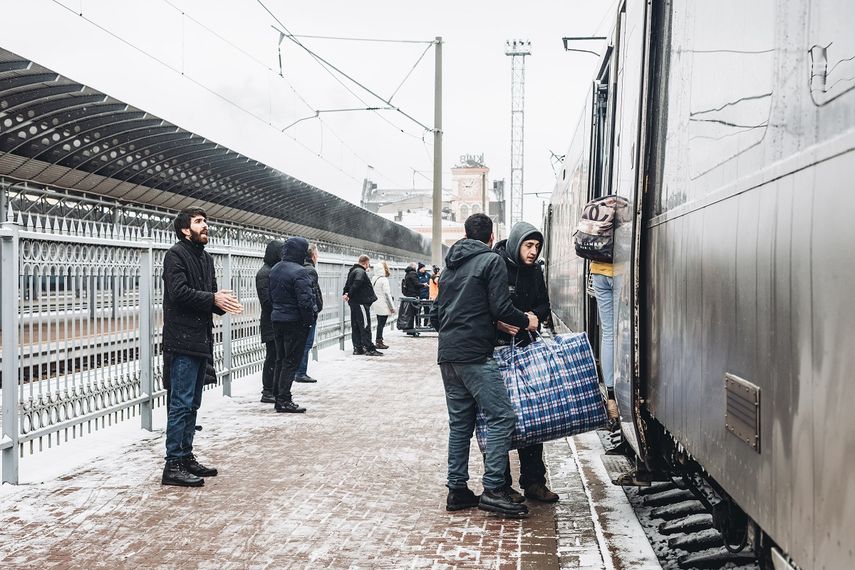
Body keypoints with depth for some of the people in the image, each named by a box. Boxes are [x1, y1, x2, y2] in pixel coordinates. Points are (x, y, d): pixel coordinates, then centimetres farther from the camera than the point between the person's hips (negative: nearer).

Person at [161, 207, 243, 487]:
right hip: (183, 340, -9)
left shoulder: (206, 257, 18)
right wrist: (213, 299, -19)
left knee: (192, 404, 14)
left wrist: (223, 302, -7)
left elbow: (210, 293, 14)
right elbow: (179, 291, -20)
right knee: (181, 404, -8)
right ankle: (173, 465, -3)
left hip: (202, 340, 9)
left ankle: (186, 457, 23)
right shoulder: (176, 254, -8)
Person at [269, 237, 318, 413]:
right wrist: (309, 320, -12)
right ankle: (284, 401, -3)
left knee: (281, 360, 15)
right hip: (295, 321, -8)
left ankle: (279, 398, 19)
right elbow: (305, 301, -21)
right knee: (291, 362, -3)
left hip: (277, 319, 9)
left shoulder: (275, 270, 9)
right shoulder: (299, 272, -19)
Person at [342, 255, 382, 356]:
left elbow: (348, 284, 18)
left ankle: (357, 348, 15)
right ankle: (369, 348, -8)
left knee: (356, 326, 11)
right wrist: (349, 295, -18)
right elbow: (356, 284, -26)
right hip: (361, 302, -10)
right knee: (365, 326, -8)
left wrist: (345, 293, 5)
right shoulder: (361, 272, -14)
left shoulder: (352, 271, 18)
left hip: (354, 303, 10)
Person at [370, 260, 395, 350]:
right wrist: (392, 307, -10)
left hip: (376, 305, 8)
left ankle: (378, 341, 17)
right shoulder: (384, 280, -15)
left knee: (380, 323, 14)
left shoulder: (374, 279, 8)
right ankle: (378, 342, 0)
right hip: (383, 306, -8)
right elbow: (387, 294, -15)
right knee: (381, 324, -2)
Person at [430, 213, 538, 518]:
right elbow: (500, 307, -11)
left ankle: (457, 490, 11)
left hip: (447, 355, 8)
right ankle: (493, 489, -13)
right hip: (476, 354, -8)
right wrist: (525, 321, 5)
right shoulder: (492, 260, -2)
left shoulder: (450, 265, 21)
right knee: (501, 417, -8)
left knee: (460, 422, 11)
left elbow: (435, 315, 22)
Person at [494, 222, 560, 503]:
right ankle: (501, 484, 10)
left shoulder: (534, 271, 10)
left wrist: (533, 315, -4)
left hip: (526, 348, 6)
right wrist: (497, 322, -24)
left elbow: (544, 305, 17)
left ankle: (533, 481, 19)